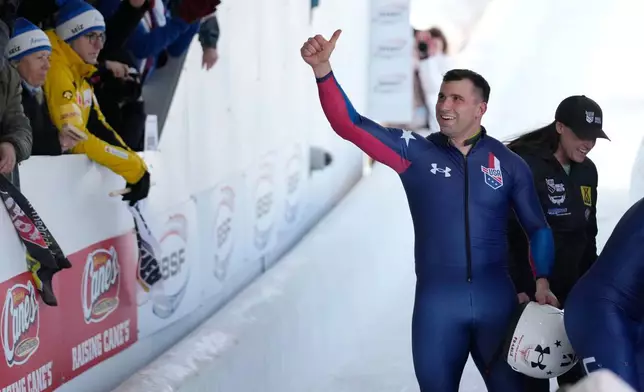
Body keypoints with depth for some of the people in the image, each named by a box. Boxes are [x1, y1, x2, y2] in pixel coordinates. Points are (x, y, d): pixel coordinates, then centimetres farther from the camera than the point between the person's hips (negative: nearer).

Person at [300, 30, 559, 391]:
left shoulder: (509, 164, 1)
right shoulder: (415, 152, -2)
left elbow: (538, 227, 11)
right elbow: (349, 124, -11)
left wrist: (543, 281, -2)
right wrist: (323, 69, -24)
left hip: (496, 298, 0)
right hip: (436, 301, 0)